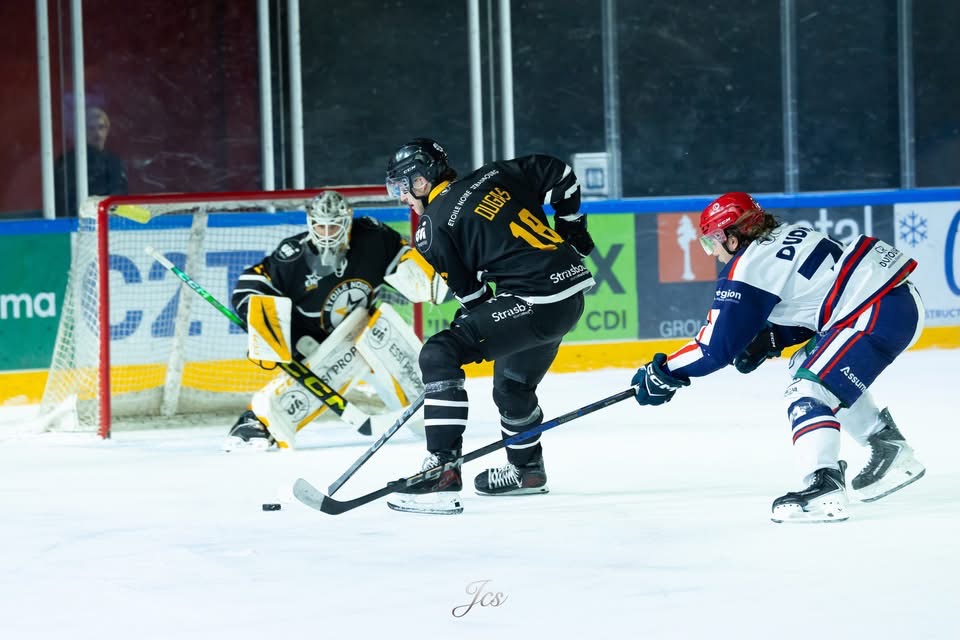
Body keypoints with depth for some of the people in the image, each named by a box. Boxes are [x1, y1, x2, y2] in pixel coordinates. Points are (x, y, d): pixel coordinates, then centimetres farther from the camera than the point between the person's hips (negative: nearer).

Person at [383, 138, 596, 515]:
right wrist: (571, 226, 30)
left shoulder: (435, 225, -5)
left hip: (534, 302, -9)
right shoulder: (494, 176, 14)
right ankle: (527, 469, 49)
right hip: (572, 292, 9)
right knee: (513, 382, 30)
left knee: (439, 356, -13)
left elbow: (472, 295, 0)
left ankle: (444, 472, -20)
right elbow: (558, 173, 20)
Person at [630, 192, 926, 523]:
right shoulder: (786, 236, 16)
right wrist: (770, 340, 15)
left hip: (879, 312, -10)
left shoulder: (749, 269, -10)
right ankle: (892, 452, 30)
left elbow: (717, 343, -7)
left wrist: (664, 374, 1)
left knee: (808, 390, -13)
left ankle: (824, 490, -24)